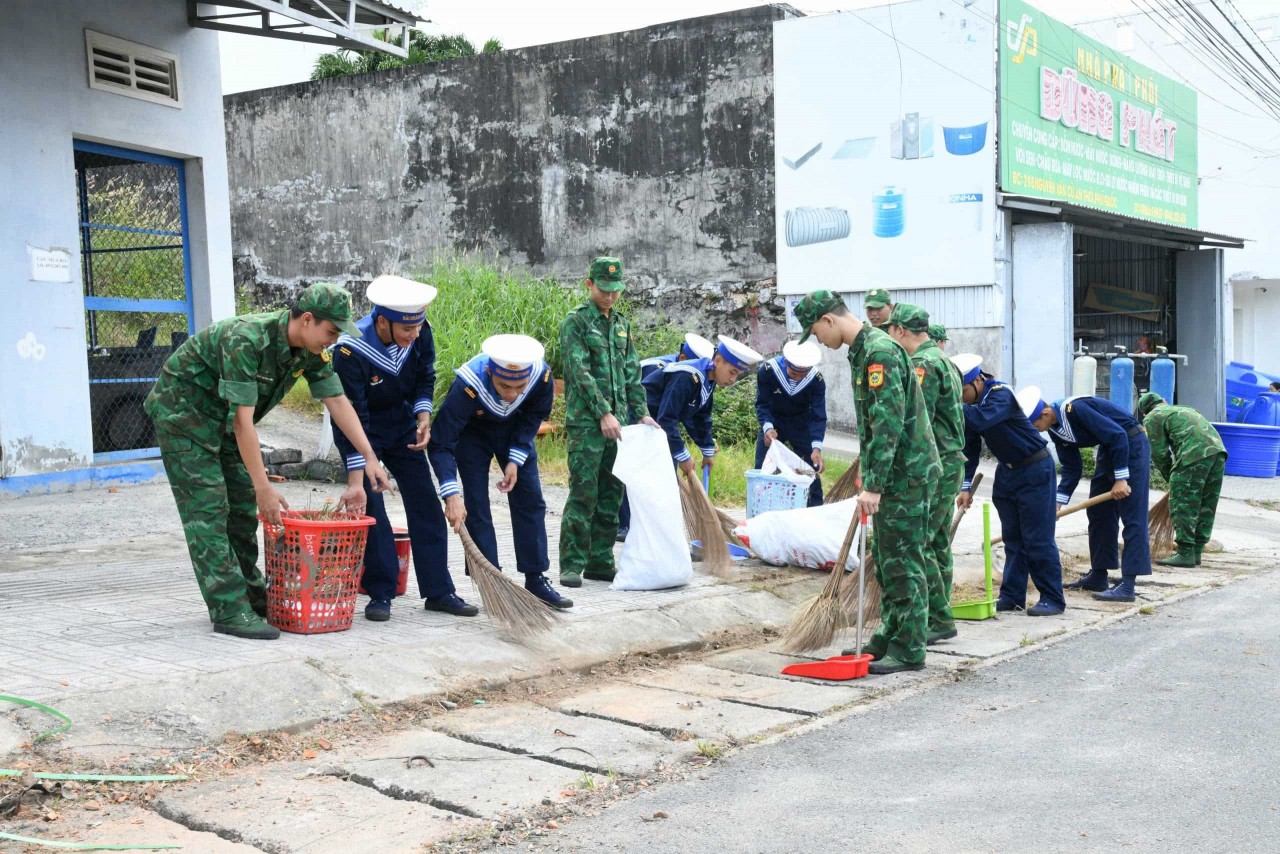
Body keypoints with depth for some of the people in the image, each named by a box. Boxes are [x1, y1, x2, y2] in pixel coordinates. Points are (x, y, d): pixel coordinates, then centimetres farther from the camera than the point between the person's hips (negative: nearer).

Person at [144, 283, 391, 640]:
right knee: (208, 509, -13)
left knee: (243, 507, 9)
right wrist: (264, 487, -32)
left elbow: (337, 401, -2)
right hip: (182, 409, -9)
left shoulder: (310, 350, -9)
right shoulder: (248, 340, -34)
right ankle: (229, 611, -16)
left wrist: (370, 458, -6)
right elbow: (243, 419, -34)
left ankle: (250, 595, 19)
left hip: (222, 417, 9)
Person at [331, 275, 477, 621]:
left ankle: (439, 591, 9)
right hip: (364, 430, -4)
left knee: (426, 504, 2)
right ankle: (380, 593, 3)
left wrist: (423, 417, -14)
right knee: (370, 508, -10)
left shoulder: (419, 332, -18)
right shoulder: (351, 350, -31)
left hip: (402, 425, 5)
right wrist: (355, 480, -30)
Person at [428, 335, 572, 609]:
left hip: (514, 430, 3)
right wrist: (452, 495, -46)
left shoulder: (542, 376, -32)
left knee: (530, 501, 0)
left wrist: (515, 460, -16)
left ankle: (536, 581, 7)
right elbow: (440, 444, -37)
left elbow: (534, 417, -9)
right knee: (476, 507, -9)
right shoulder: (468, 386, -42)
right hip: (472, 432, -3)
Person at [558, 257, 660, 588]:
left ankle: (600, 561, 15)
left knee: (611, 494, 8)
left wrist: (641, 413, 8)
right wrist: (603, 413, -19)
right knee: (584, 492, -9)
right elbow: (580, 372, -13)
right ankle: (571, 564, -3)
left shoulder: (621, 324, 17)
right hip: (585, 421, -7)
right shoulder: (575, 322, -4)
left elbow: (632, 373, 18)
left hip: (617, 421, 7)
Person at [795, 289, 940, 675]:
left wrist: (873, 485, -25)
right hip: (891, 473, 10)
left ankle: (909, 650, 2)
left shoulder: (880, 351, -19)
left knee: (903, 561, -5)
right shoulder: (863, 351, 14)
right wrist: (869, 475, 23)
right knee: (885, 558, 16)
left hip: (905, 473, -10)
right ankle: (890, 636, 25)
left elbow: (888, 424, -25)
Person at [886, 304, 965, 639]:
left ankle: (939, 621, -6)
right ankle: (939, 617, 19)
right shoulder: (944, 361, 19)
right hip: (951, 462, 11)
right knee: (937, 543, 14)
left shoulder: (923, 364, -14)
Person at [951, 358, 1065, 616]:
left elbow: (979, 420, -45)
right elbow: (970, 448, 6)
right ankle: (1012, 596, 15)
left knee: (1038, 538, -6)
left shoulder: (1001, 395, -24)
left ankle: (1053, 599, 1)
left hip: (1034, 471, -8)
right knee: (1012, 537, 9)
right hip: (1006, 472, 8)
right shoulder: (973, 404, 0)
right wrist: (966, 487, 3)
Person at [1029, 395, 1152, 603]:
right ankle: (1098, 576, 19)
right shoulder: (1056, 429, 0)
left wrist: (1121, 479, -24)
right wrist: (1059, 502, -4)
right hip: (1109, 447, 10)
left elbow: (1118, 435, -27)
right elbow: (1072, 467, 5)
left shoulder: (1075, 409, -28)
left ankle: (1127, 586, -15)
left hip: (1130, 444, -10)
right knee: (1097, 512, 11)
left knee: (1132, 515, -11)